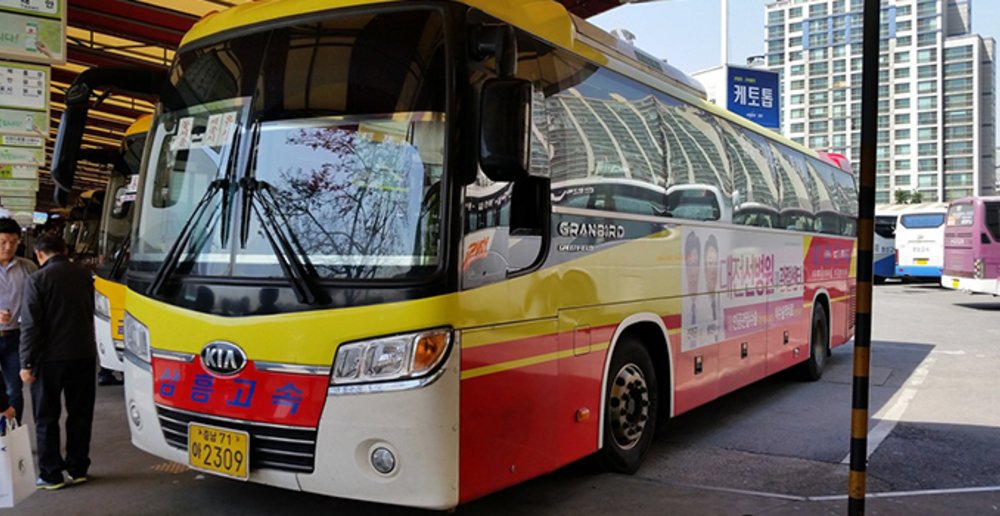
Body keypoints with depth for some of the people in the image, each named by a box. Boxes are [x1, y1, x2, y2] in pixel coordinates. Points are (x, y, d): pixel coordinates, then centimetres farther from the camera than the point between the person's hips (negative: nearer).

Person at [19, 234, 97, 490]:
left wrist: (27, 363, -9)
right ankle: (78, 469, 19)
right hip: (84, 354, 4)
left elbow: (30, 325, -13)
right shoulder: (84, 276, 4)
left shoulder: (37, 280, -11)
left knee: (46, 417, 8)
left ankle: (51, 474, 11)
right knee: (80, 414, 13)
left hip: (50, 357, -4)